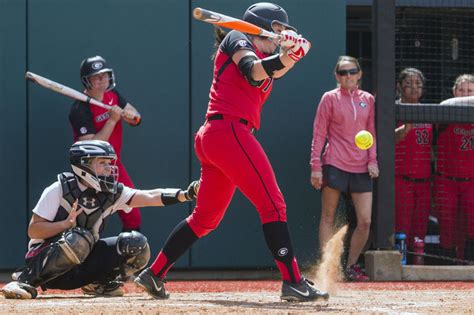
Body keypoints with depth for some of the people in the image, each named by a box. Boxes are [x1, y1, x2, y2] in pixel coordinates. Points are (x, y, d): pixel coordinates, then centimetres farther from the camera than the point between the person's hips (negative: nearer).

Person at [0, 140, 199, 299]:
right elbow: (33, 230, -15)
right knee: (78, 239, -38)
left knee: (137, 245, -11)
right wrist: (68, 223, -29)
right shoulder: (59, 190, -13)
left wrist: (185, 195, -29)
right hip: (44, 261, -5)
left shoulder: (112, 193, 0)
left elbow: (149, 197, -13)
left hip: (80, 269, 5)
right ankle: (26, 280, -25)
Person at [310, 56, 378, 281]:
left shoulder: (368, 100, 11)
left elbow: (372, 132, 14)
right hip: (334, 165, -3)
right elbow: (319, 134, 0)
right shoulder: (330, 98, 2)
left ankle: (351, 267, 10)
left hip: (361, 168, 3)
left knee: (365, 221, -3)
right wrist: (316, 166, -6)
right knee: (328, 217, 0)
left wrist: (372, 160, 1)